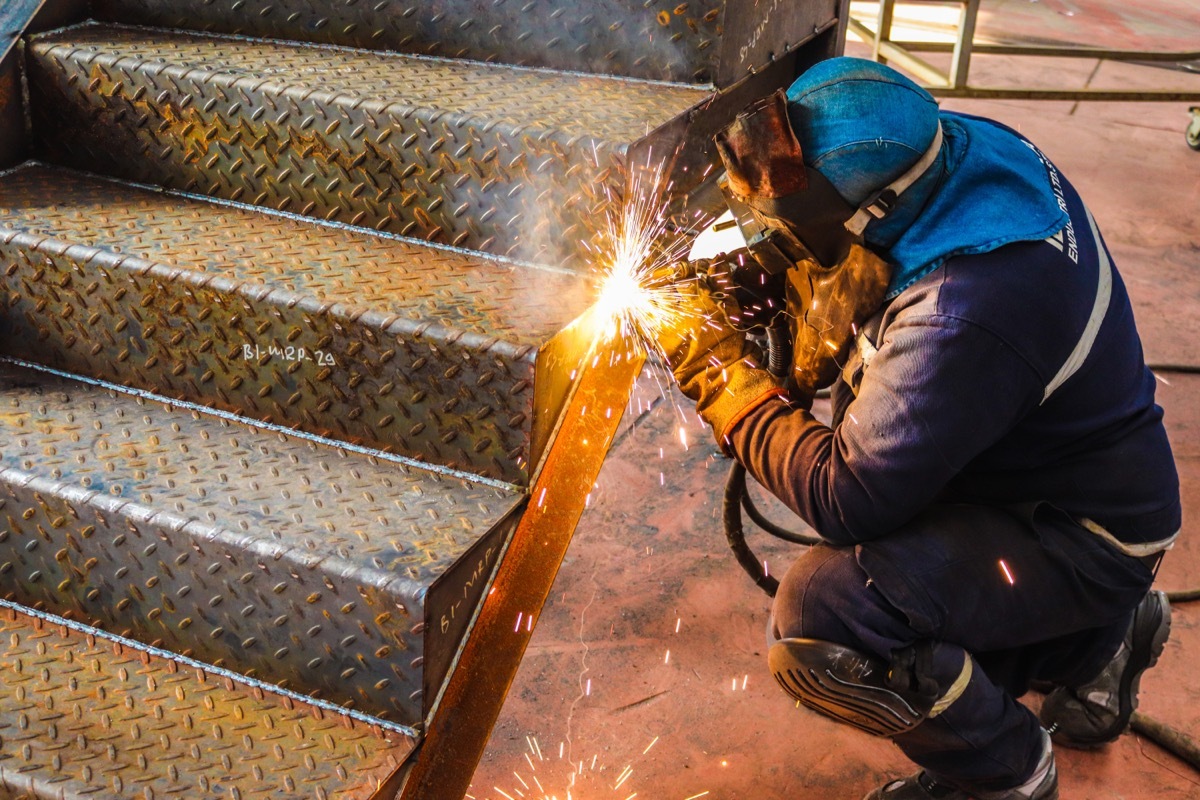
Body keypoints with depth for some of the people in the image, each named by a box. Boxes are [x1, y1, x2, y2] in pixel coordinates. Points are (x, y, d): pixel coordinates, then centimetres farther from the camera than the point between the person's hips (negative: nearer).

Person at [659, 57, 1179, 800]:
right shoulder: (964, 146, -12)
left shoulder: (964, 321, -38)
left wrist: (728, 378, -20)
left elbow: (847, 500, -29)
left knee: (819, 619, -27)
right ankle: (1095, 639, 25)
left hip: (1083, 537, -9)